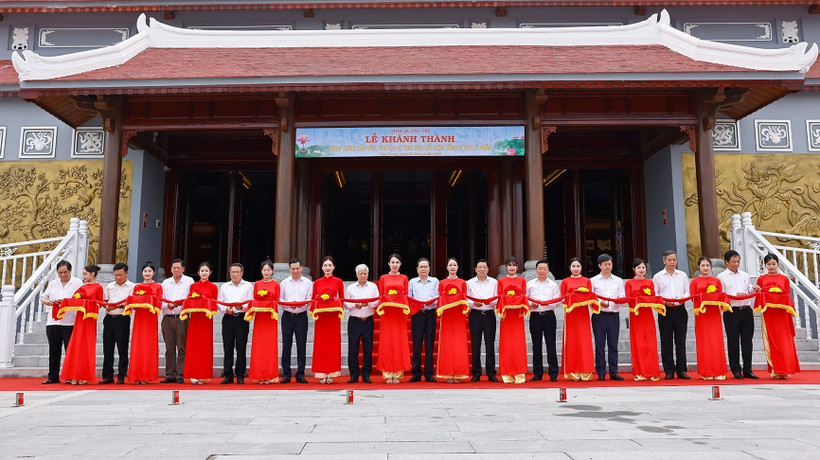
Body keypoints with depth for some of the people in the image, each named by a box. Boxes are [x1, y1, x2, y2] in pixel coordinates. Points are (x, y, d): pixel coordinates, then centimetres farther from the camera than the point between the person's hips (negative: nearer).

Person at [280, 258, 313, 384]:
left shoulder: (308, 283, 9)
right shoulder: (284, 283, 11)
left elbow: (310, 300, 2)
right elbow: (279, 299, 4)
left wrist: (302, 304, -18)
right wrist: (289, 304, -13)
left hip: (301, 316, 0)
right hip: (287, 316, 1)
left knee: (302, 345, 0)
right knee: (286, 345, 0)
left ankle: (300, 375, 7)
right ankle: (286, 374, 7)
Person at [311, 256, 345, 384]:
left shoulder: (338, 282, 6)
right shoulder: (317, 282, 9)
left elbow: (342, 298, 8)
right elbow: (313, 299, 11)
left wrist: (339, 308, -9)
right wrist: (313, 311, -5)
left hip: (334, 316, -1)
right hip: (320, 316, 1)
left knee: (333, 343, -1)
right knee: (320, 344, -1)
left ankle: (331, 373, 6)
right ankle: (321, 374, 6)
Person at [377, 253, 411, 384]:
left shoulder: (404, 278, 11)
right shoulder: (383, 278, 10)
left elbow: (405, 295, 9)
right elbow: (380, 296, 8)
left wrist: (406, 308, -7)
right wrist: (380, 308, -8)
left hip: (399, 313, 1)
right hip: (386, 312, 0)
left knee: (400, 342, -1)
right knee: (386, 343, -3)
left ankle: (398, 374, 6)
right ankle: (388, 374, 3)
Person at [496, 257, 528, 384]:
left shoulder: (522, 281, 11)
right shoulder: (501, 281, 11)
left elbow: (524, 297, 7)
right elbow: (499, 297, 7)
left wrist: (522, 306, -13)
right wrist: (502, 308, -12)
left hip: (518, 314, 0)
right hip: (506, 314, 0)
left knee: (519, 343, -4)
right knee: (506, 343, -3)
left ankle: (519, 374, 2)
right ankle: (507, 375, 3)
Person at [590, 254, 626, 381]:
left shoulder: (618, 281, 15)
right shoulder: (593, 281, 7)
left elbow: (622, 298, 10)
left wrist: (619, 300, -12)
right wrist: (600, 302, -14)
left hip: (614, 315, 2)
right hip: (599, 315, -2)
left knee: (613, 344, 2)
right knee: (600, 344, -1)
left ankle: (613, 372, 8)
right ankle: (601, 373, 5)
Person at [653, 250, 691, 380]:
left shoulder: (683, 275, 14)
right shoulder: (658, 276, 8)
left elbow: (688, 292, 10)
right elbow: (654, 294, 4)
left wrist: (680, 299, -10)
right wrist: (665, 301, -12)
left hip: (680, 310, 1)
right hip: (665, 311, -1)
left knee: (681, 341, 1)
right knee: (666, 342, 0)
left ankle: (681, 370, 8)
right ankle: (669, 371, 6)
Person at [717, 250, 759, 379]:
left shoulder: (745, 275, 16)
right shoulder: (722, 276, 2)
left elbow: (749, 291, 22)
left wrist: (753, 288, 1)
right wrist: (735, 295, -16)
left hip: (746, 310, 4)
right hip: (731, 312, -4)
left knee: (747, 341, 5)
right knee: (733, 342, 1)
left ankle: (747, 370, 11)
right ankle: (736, 370, 9)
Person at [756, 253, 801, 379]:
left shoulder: (784, 279, 10)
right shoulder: (761, 279, 9)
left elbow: (788, 296, 7)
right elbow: (759, 296, 8)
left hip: (781, 314, 1)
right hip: (768, 314, -1)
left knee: (784, 341, -2)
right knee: (771, 342, -2)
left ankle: (785, 370, 5)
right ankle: (775, 371, 2)